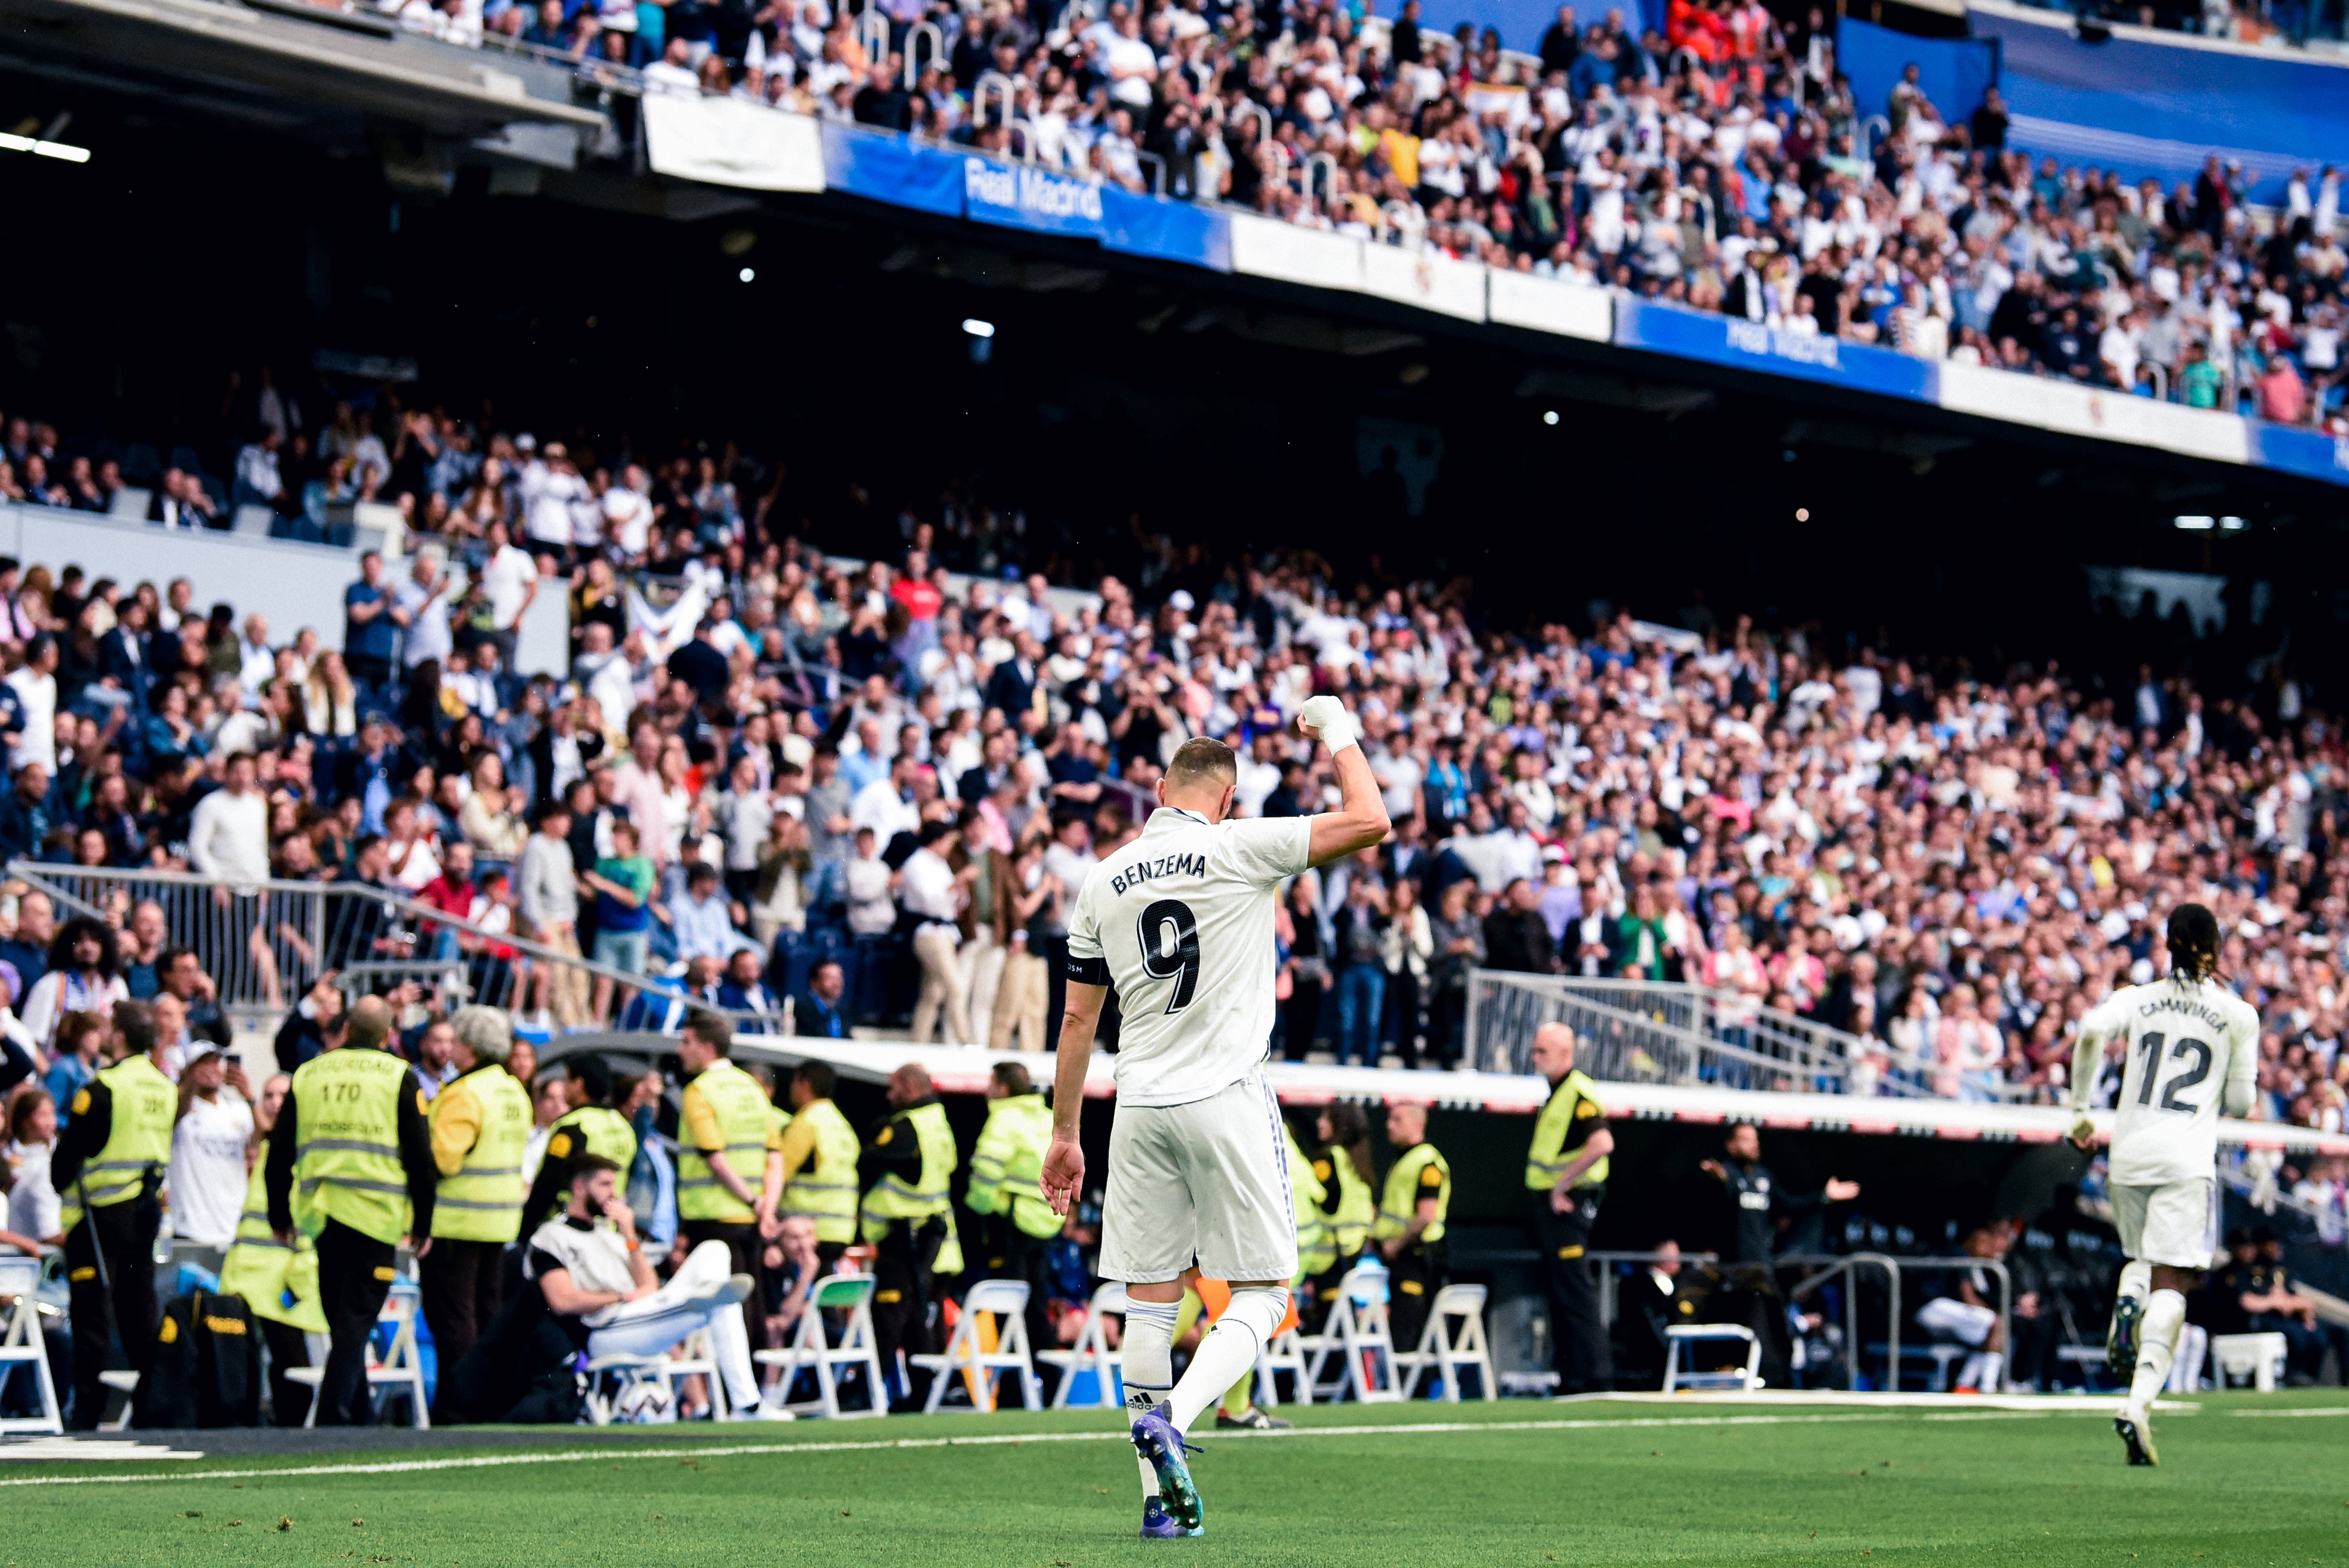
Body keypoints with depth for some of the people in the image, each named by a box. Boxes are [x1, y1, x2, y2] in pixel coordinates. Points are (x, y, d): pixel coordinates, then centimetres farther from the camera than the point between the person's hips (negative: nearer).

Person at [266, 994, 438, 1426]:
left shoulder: (307, 1075, 11)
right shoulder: (397, 1077, 0)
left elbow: (280, 1154, 14)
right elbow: (421, 1156, -2)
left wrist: (279, 1218, 23)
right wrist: (423, 1223, 6)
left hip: (321, 1214, 4)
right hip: (376, 1213, -3)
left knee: (343, 1321, 15)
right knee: (355, 1321, -3)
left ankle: (359, 1417, 20)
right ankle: (334, 1415, -14)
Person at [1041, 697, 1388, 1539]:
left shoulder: (1104, 881, 10)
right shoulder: (1238, 849, -5)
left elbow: (1077, 1019, 12)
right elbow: (1369, 821, -9)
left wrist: (1064, 1134, 18)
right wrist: (1339, 734, 8)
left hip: (1140, 1109, 5)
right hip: (1225, 1101, -4)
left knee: (1151, 1301, 8)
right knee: (1258, 1295, 1)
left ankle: (1161, 1499, 6)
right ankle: (1170, 1417, -24)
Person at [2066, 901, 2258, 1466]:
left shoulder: (2138, 998, 8)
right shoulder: (2238, 1015, 5)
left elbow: (2092, 1031, -12)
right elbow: (2240, 1103, 9)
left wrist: (2080, 1109, -3)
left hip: (2129, 1152, 3)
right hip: (2188, 1158, -2)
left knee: (2142, 1257, 27)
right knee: (2171, 1284, -7)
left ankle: (2127, 1303, -9)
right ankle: (2139, 1401, -26)